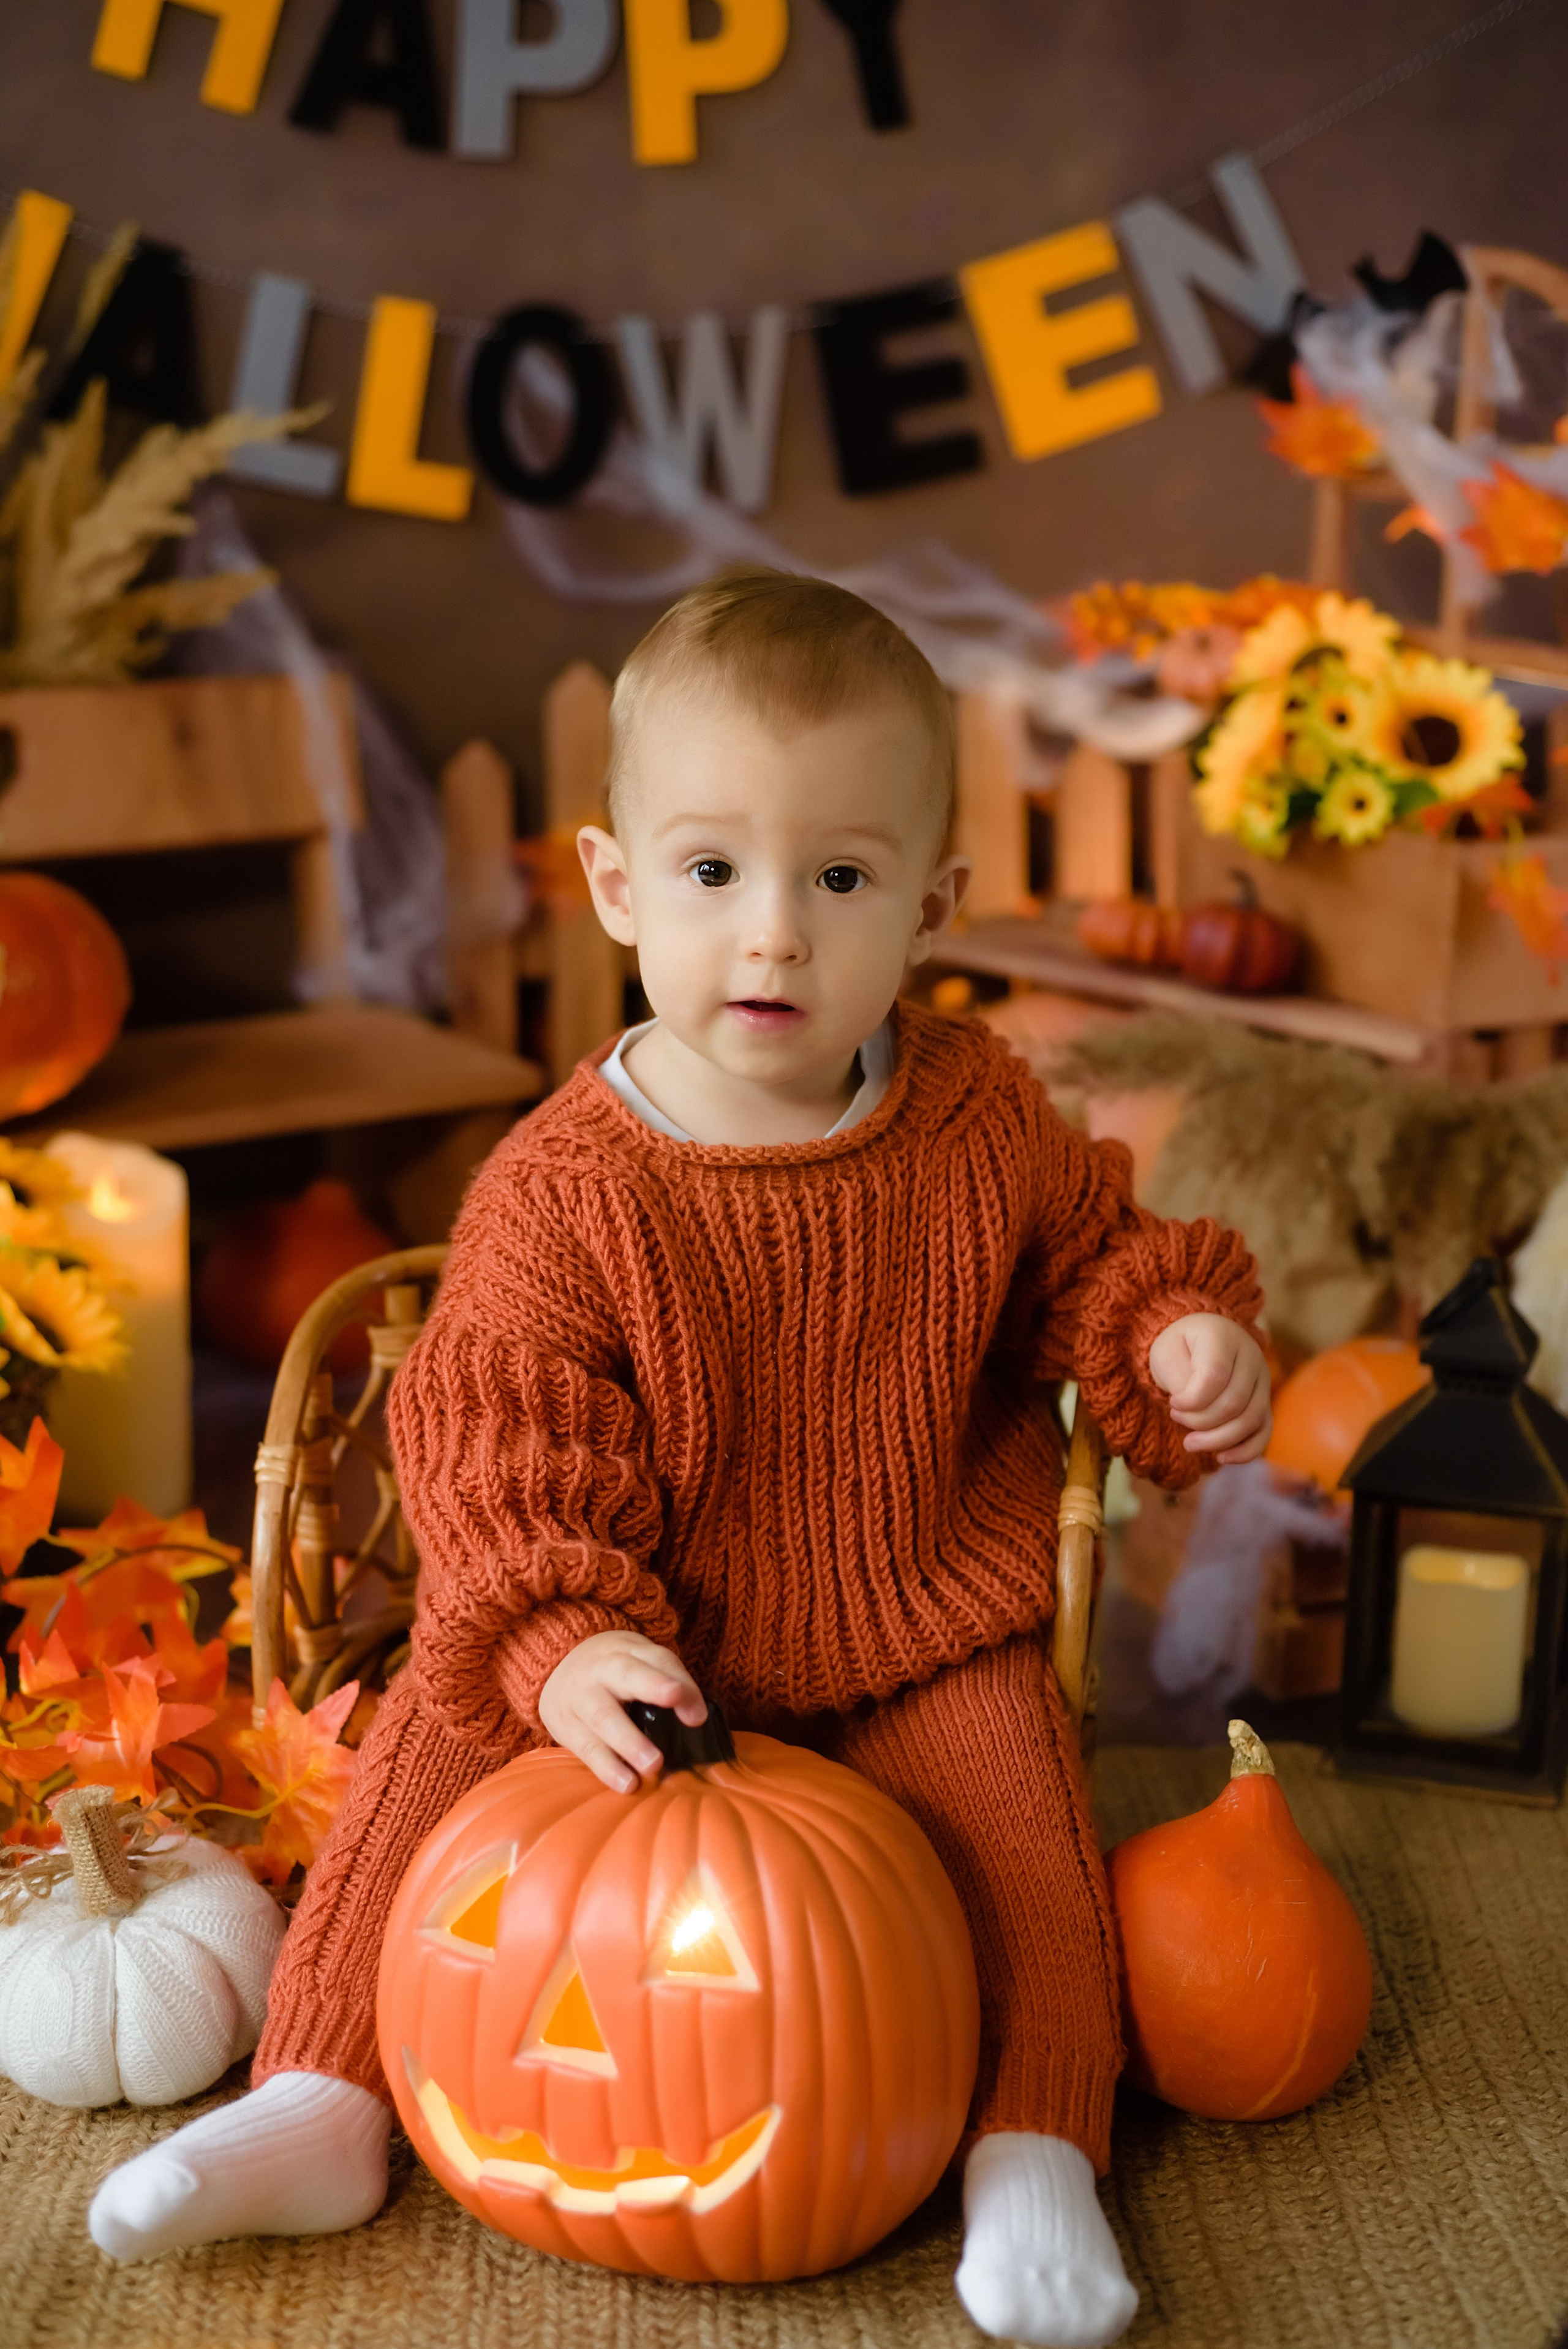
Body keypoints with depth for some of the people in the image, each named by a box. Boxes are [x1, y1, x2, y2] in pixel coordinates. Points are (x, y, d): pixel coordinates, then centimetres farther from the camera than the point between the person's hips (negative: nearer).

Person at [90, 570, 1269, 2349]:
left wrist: (1171, 1334, -12)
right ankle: (321, 2103, 0)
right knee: (439, 1740, -12)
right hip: (649, 1658, 0)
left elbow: (1086, 1254, 10)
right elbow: (495, 1437, -17)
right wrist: (558, 1645, -31)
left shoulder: (980, 1120, -8)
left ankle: (1033, 2153, -7)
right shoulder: (561, 1190, -16)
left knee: (1012, 1794, -21)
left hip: (921, 1654, 1)